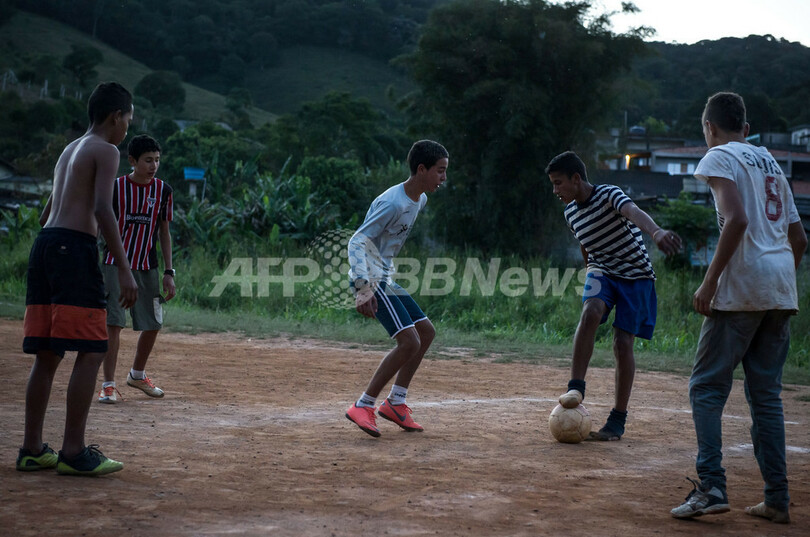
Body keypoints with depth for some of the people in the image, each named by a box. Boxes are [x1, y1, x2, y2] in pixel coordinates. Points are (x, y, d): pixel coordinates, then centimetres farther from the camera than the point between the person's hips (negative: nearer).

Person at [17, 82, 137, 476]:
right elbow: (102, 209, -15)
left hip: (44, 244, 9)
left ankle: (32, 449, 11)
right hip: (75, 246, -9)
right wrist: (123, 268, -19)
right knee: (91, 352, -8)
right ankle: (73, 452, -11)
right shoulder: (106, 151, -2)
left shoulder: (69, 151, 25)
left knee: (47, 354, 10)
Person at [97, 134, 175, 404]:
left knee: (153, 325, 8)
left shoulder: (163, 190, 2)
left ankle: (137, 375, 30)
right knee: (113, 324, -10)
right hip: (116, 265, -3)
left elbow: (164, 232, 8)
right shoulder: (115, 187, -7)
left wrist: (169, 272, 4)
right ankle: (108, 384, -2)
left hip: (147, 268, 4)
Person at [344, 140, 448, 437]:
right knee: (409, 342, -17)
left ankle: (395, 402, 17)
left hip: (385, 279, 10)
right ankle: (363, 406, -10)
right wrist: (363, 288, -34)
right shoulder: (393, 203, -21)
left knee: (426, 332, 13)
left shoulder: (420, 200, 9)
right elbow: (357, 241, -25)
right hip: (371, 279, -10)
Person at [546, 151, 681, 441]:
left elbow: (634, 212, -42)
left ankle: (618, 420, 0)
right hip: (602, 272, 4)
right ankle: (576, 389, -27)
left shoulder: (609, 195, -20)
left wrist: (656, 232, -62)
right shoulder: (571, 213, 2)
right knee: (590, 311, -29)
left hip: (636, 275, -4)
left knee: (623, 343, -10)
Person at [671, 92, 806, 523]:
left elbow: (737, 219, -17)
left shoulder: (719, 157, -1)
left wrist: (710, 280, -17)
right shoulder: (770, 163, 23)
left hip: (741, 289, -7)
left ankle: (712, 487, -15)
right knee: (766, 393, 10)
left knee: (707, 386, -3)